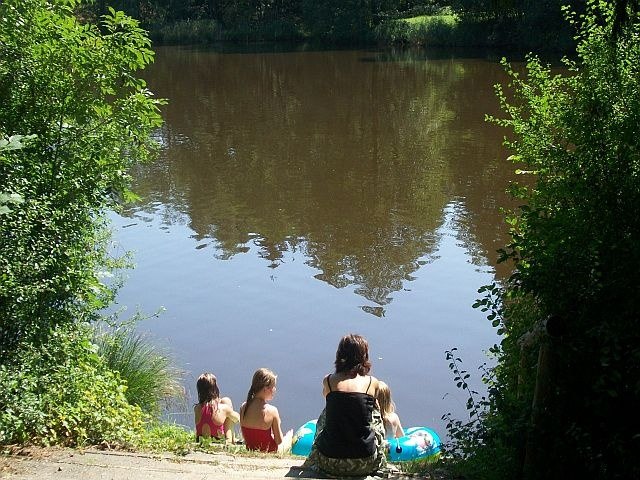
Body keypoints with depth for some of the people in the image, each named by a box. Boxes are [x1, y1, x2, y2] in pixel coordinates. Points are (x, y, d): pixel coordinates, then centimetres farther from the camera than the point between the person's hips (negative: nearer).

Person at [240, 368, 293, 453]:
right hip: (268, 452, -5)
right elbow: (279, 441, -14)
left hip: (249, 449, 5)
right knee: (291, 433, 25)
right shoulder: (272, 411, -24)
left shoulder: (243, 407, -9)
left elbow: (245, 436, 2)